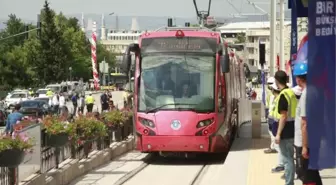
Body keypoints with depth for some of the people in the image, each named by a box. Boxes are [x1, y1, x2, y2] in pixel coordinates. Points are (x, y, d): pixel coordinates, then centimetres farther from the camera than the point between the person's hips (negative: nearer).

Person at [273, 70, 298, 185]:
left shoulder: (283, 95, -18)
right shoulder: (292, 92, 10)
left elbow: (283, 116, -20)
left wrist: (278, 134, -18)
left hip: (285, 131, -9)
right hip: (292, 129, 9)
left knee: (287, 158, -5)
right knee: (289, 157, 19)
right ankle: (289, 175, 29)